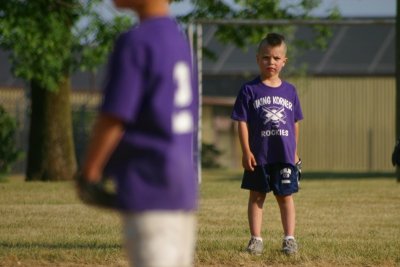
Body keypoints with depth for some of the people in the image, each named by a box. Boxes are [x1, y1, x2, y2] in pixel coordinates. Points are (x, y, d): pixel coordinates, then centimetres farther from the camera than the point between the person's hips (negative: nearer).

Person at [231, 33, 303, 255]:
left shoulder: (289, 91, 7)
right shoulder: (250, 90, -3)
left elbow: (295, 124, 12)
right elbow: (242, 122, -4)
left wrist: (295, 151, 10)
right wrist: (246, 151, -10)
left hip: (285, 156, 2)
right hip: (258, 156, -2)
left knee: (286, 197, 6)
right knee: (257, 197, 6)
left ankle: (290, 238, 12)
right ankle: (256, 238, 11)